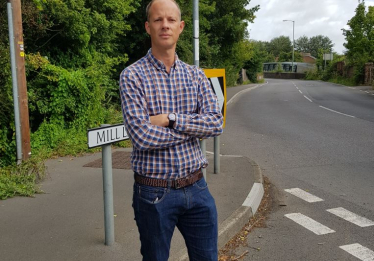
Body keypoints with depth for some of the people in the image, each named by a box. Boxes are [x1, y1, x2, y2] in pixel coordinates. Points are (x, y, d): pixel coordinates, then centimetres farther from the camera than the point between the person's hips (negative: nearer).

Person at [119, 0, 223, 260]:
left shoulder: (196, 75, 5)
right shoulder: (132, 76, -9)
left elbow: (216, 122, -7)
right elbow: (142, 136, -20)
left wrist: (171, 119, -19)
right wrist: (195, 126, -10)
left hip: (196, 188, 4)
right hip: (154, 192, -4)